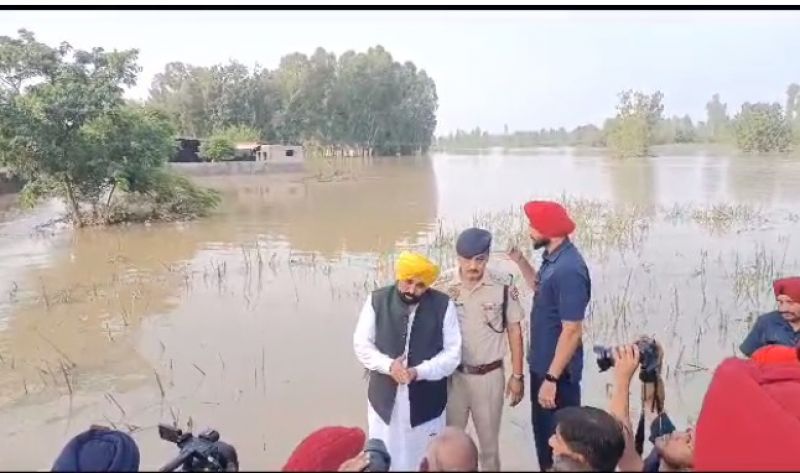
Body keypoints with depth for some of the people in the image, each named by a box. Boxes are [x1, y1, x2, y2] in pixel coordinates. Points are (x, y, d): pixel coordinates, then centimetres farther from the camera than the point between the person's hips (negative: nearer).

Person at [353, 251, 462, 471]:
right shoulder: (377, 300, -5)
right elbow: (361, 344, -2)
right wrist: (388, 365, -19)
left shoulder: (443, 305, -8)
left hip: (426, 401, 0)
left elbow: (452, 353, -7)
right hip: (385, 398, 1)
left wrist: (419, 372, -20)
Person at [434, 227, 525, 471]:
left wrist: (517, 375, 1)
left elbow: (514, 331, -1)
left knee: (489, 442, 17)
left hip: (489, 376, 0)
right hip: (452, 375, 1)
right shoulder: (441, 286, -10)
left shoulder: (504, 287, -11)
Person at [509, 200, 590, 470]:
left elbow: (572, 331, -25)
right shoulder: (553, 258, 2)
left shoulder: (569, 269, -26)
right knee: (542, 429, 24)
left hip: (558, 371, -9)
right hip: (541, 364, 9)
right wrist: (519, 260, 7)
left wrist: (552, 378, -22)